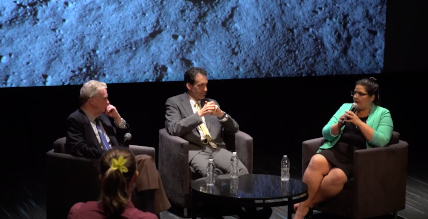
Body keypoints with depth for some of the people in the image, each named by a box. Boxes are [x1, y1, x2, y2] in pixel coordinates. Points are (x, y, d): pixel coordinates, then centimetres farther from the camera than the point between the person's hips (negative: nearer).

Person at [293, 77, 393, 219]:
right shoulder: (345, 107, 17)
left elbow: (381, 141, -9)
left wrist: (359, 122, -14)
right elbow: (326, 134, 13)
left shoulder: (383, 114, 7)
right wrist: (339, 124, -7)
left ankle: (305, 205, -15)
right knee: (316, 162, -31)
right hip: (335, 151, 3)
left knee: (336, 177, -35)